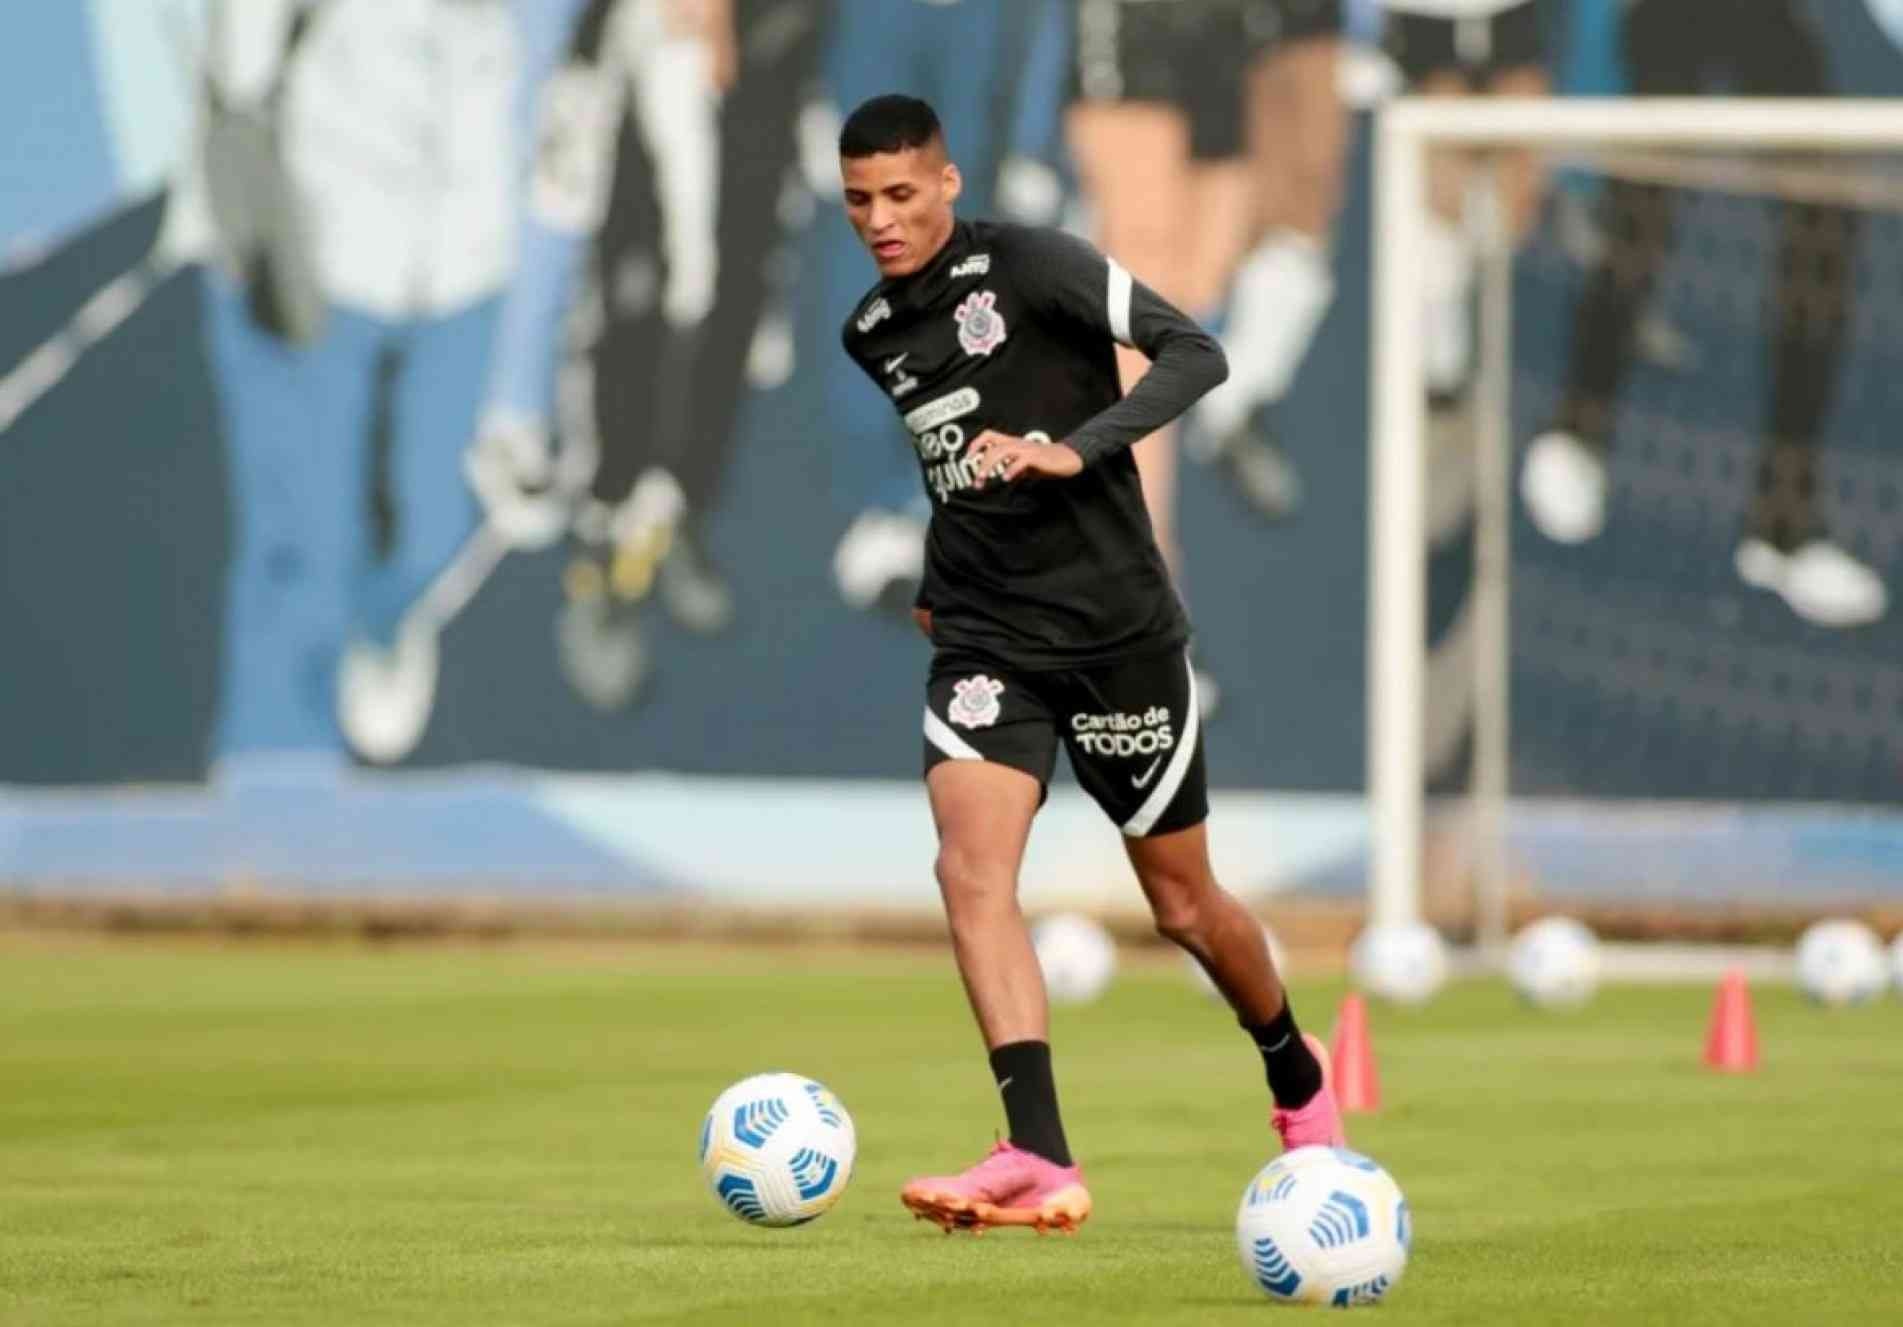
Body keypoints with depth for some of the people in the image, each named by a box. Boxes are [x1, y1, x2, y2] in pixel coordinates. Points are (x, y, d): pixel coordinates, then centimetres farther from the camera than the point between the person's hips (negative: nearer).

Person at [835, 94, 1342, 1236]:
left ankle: (1298, 1078, 39)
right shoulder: (872, 332, 9)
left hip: (1116, 628, -4)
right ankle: (1041, 1163, -28)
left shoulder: (1030, 265, -11)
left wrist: (1076, 449, -29)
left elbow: (1195, 352, -19)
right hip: (985, 642, 4)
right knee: (972, 865, -21)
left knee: (1184, 905, 8)